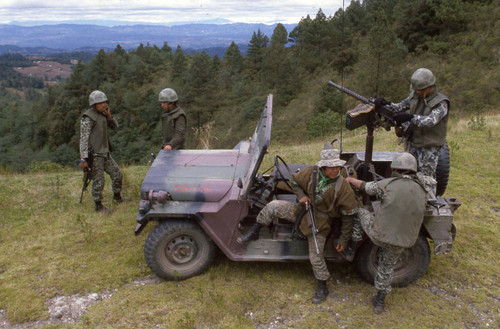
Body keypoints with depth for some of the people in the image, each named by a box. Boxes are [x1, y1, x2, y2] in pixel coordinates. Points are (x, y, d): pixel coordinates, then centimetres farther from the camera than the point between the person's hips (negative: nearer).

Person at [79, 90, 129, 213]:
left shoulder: (102, 115, 9)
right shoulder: (88, 118, -16)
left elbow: (115, 126, 17)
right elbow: (83, 139, -20)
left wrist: (109, 116, -3)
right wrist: (83, 159, -26)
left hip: (105, 153, 8)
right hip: (94, 155, -8)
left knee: (117, 174, 16)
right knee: (98, 182, 0)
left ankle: (117, 197, 36)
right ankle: (98, 205, 16)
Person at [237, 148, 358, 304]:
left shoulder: (342, 186, -21)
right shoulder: (311, 172, -14)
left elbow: (349, 215, -12)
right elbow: (294, 181, 8)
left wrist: (344, 240, -8)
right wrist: (301, 195, -11)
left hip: (319, 224, -3)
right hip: (302, 211, 4)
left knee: (316, 257, 1)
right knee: (273, 206, -12)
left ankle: (322, 287, 27)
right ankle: (253, 233, 6)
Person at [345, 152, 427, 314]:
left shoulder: (388, 184, -12)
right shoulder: (421, 190, -3)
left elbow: (365, 187, 2)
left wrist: (350, 179, 20)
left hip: (379, 235, -4)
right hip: (401, 242, 4)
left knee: (360, 211, 22)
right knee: (387, 268, 26)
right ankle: (380, 302, 36)